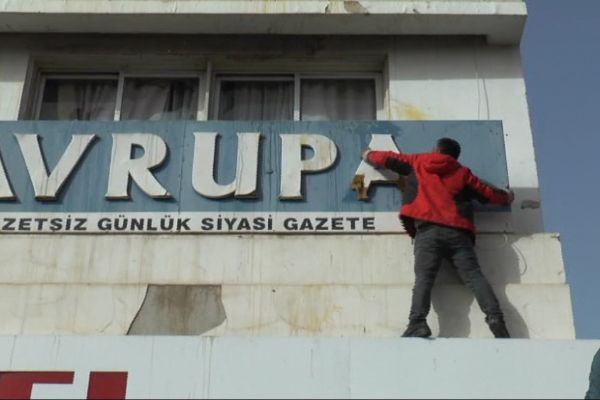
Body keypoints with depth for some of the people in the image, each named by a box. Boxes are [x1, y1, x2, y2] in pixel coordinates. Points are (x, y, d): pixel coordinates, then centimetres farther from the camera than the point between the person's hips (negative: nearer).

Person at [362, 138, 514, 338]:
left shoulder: (419, 162, 22)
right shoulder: (463, 173, 22)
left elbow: (388, 158, 32)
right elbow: (489, 193, 25)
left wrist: (369, 155, 52)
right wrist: (506, 197, 46)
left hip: (428, 230, -1)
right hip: (458, 232, 1)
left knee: (423, 277, -12)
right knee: (474, 275, -3)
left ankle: (417, 323, -30)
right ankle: (495, 318, -20)